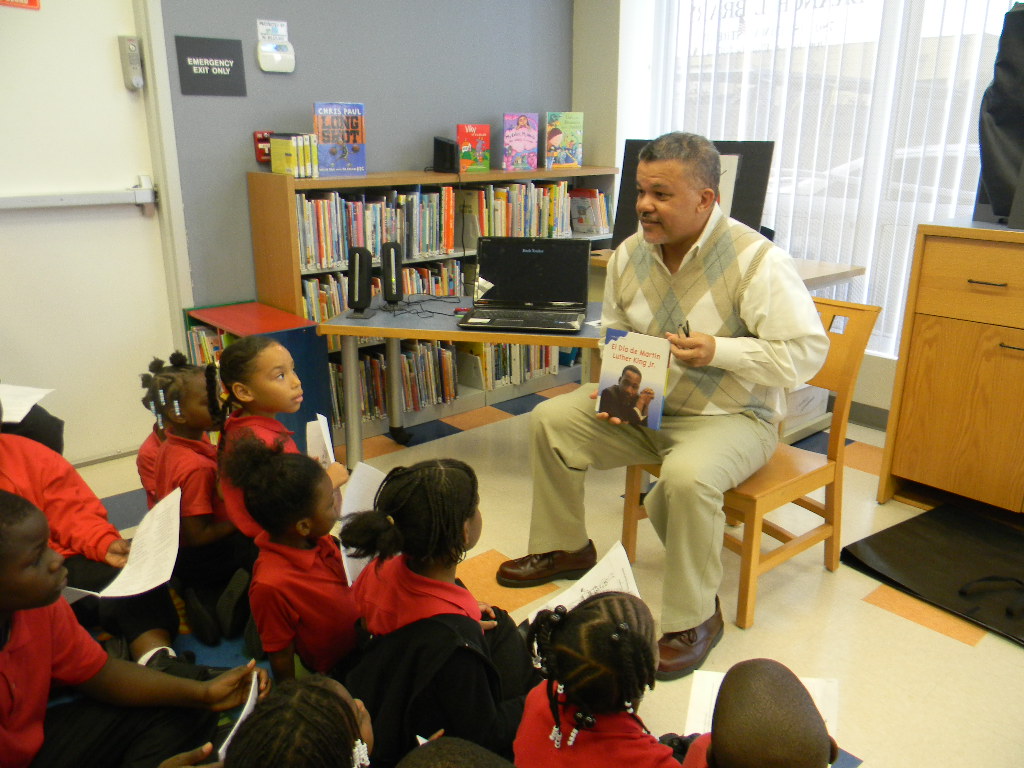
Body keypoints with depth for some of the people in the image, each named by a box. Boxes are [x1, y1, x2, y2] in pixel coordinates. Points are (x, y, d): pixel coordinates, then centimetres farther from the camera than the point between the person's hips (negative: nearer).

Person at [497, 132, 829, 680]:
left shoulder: (757, 261, -19)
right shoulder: (630, 255, -1)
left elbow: (808, 350, -19)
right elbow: (615, 335, 15)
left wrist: (718, 351, -28)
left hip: (731, 416, -6)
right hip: (645, 407, 6)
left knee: (687, 475, -37)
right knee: (551, 420, -3)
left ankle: (694, 618, -12)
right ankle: (565, 548, 17)